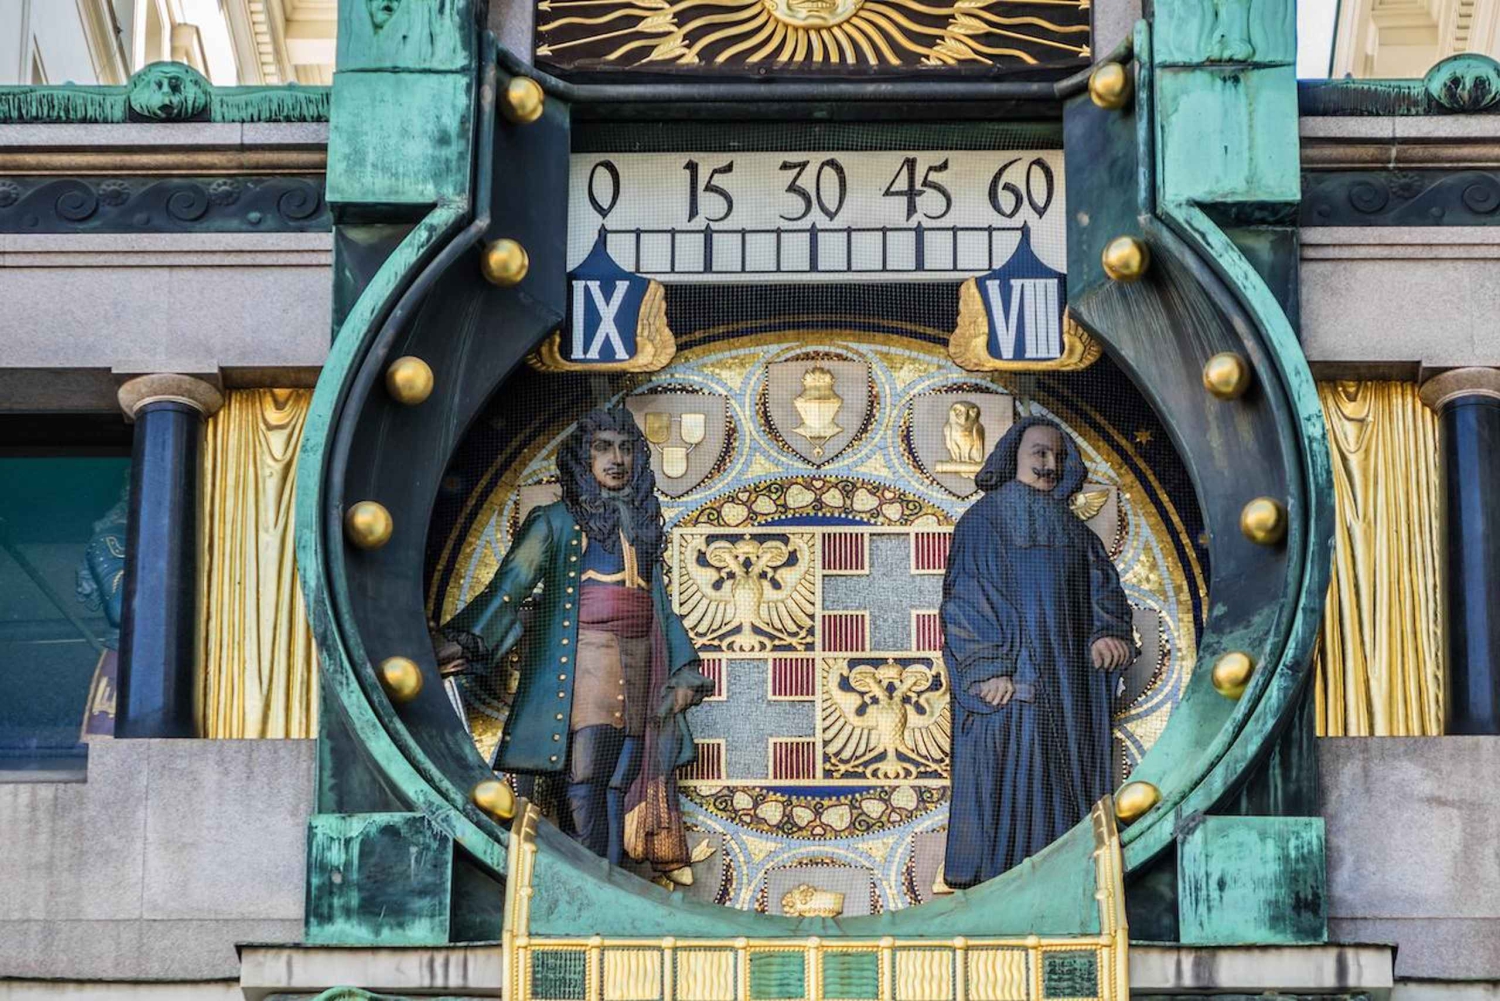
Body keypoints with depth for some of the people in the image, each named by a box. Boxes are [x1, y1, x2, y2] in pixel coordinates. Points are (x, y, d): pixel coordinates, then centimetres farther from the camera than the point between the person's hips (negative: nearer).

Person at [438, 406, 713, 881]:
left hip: (639, 663, 5)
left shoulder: (641, 524, 20)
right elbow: (510, 586, -6)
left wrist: (682, 668, 18)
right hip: (585, 658, -5)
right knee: (586, 778, -13)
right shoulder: (556, 521, 5)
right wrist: (466, 641, -19)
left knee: (621, 783, 0)